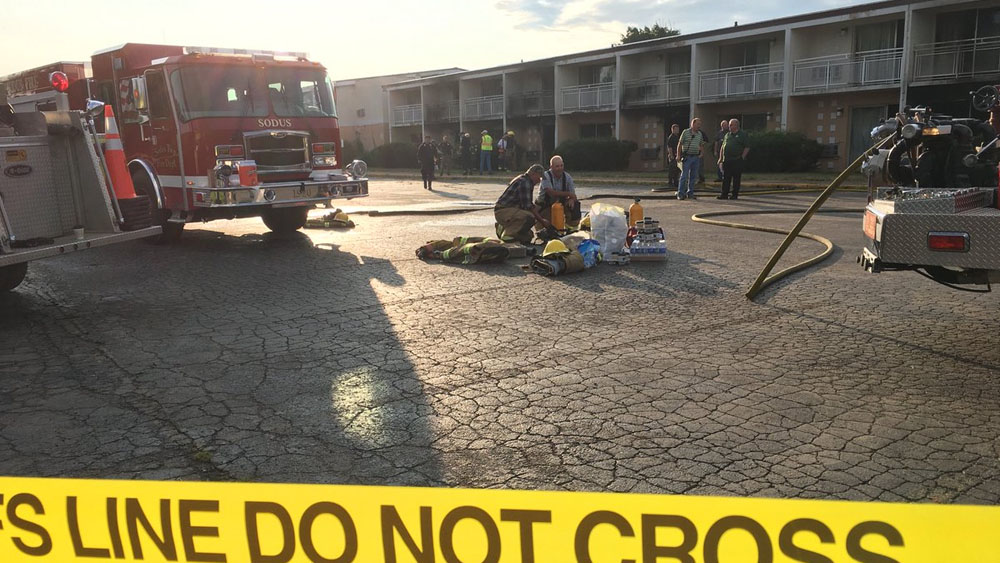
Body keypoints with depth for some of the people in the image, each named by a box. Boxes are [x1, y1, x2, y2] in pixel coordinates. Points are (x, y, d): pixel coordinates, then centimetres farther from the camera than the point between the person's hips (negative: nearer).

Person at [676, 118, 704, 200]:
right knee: (684, 176, -8)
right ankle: (680, 193, -5)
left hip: (696, 157, 5)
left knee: (693, 176, 7)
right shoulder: (685, 132, -2)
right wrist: (678, 155, -6)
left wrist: (702, 153, 7)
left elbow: (701, 145, 23)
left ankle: (690, 193, 14)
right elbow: (680, 144, -1)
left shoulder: (700, 134, 12)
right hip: (687, 157, -5)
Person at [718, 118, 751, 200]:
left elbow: (747, 147, -3)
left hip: (737, 161, -5)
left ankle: (735, 195, 6)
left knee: (736, 179, 0)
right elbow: (722, 147, 19)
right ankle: (724, 194, 7)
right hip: (726, 161, 5)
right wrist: (720, 158, 11)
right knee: (725, 178, 3)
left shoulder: (743, 134, 2)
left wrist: (742, 157, -10)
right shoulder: (727, 135, 18)